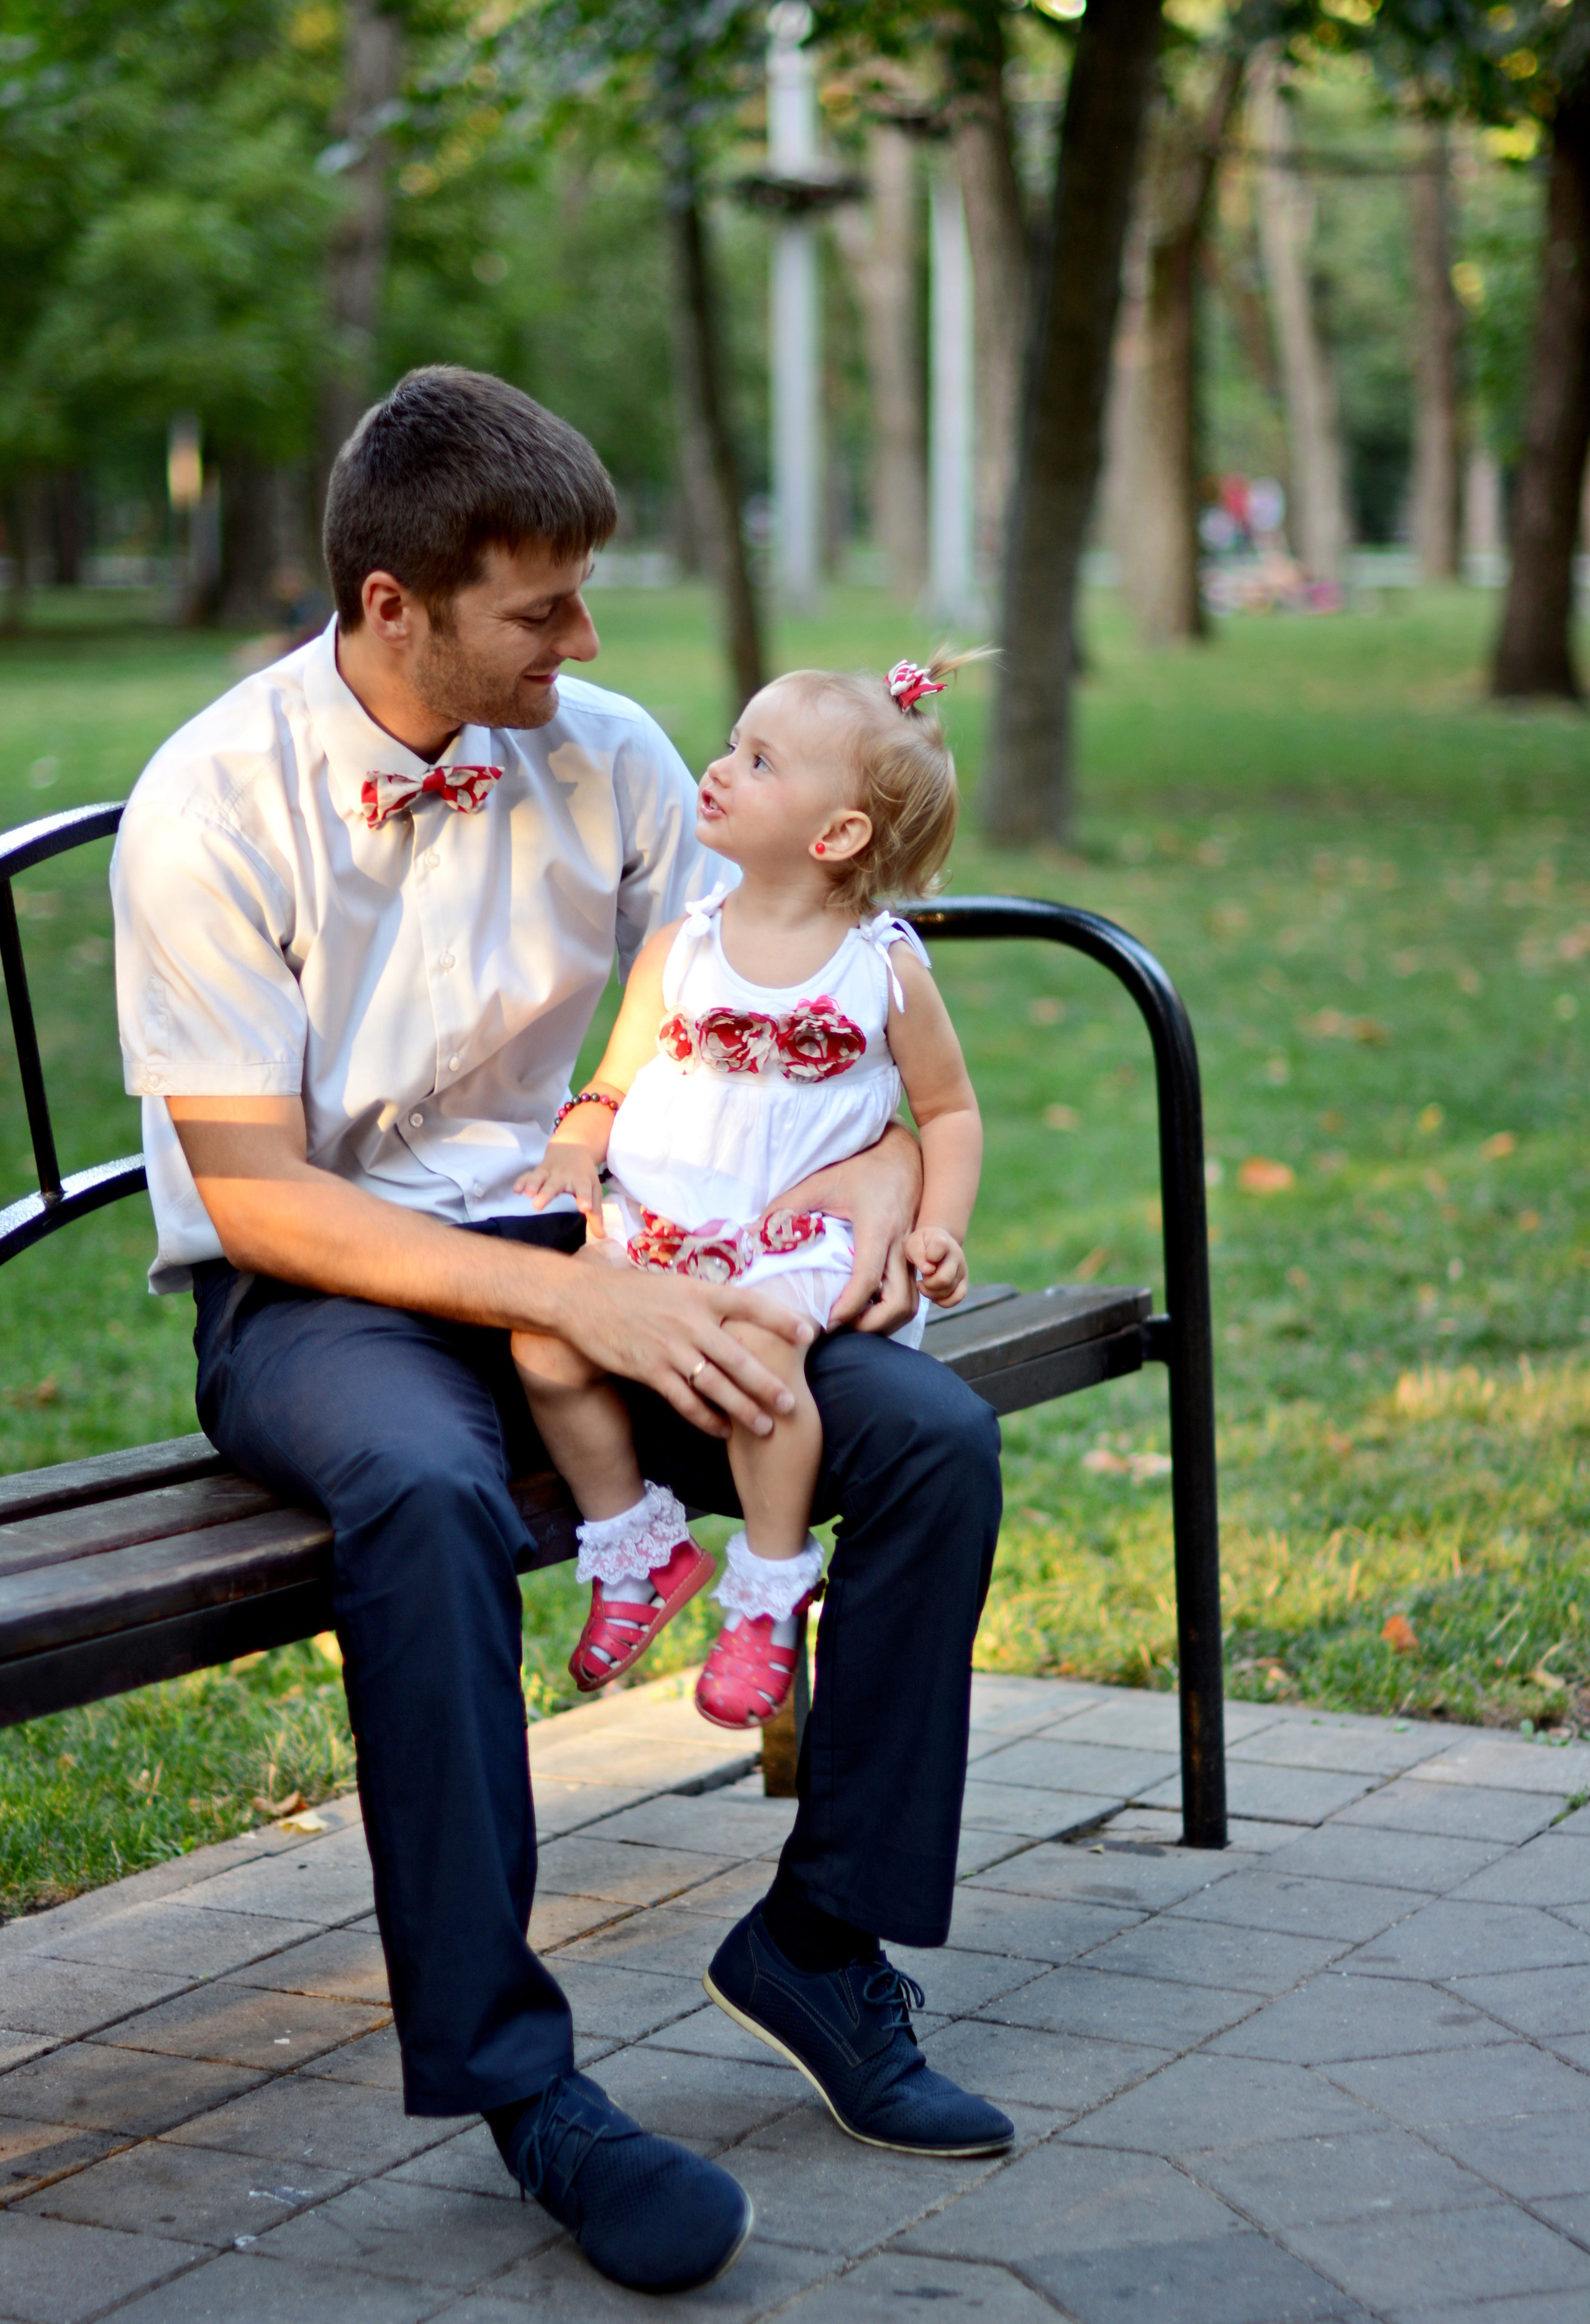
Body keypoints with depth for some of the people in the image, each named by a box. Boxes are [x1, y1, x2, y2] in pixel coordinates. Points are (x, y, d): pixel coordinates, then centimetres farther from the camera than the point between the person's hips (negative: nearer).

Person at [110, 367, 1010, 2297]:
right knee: (427, 1492, -40)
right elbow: (258, 1195, -17)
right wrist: (583, 1301, -25)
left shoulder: (606, 756, 2)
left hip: (573, 1252, 5)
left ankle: (824, 1937, -2)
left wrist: (880, 1165, -11)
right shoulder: (213, 806, -13)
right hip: (314, 1292, -5)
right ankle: (506, 2064, -29)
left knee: (933, 1436, -17)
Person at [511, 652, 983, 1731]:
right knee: (545, 1340, -23)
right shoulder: (678, 949, 10)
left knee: (755, 1344, -34)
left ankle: (772, 1589, -11)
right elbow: (615, 1083, 15)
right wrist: (578, 1149, -6)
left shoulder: (886, 973, 4)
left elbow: (950, 1111, 12)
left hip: (799, 1242, -3)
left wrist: (938, 1228, -4)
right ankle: (639, 1549, 0)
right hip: (651, 1230, 3)